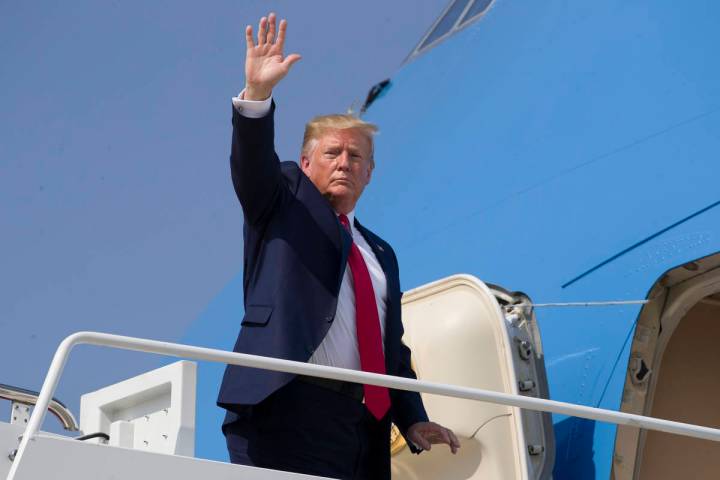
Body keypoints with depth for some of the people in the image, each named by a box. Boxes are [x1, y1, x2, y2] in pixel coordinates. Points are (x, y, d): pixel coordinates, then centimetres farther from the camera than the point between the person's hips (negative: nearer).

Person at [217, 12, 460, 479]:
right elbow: (253, 165, -8)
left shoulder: (380, 253, 25)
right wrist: (257, 94, -24)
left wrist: (413, 421, 11)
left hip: (356, 420, 6)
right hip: (283, 405, -5)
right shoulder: (284, 204, 14)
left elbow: (393, 348, 23)